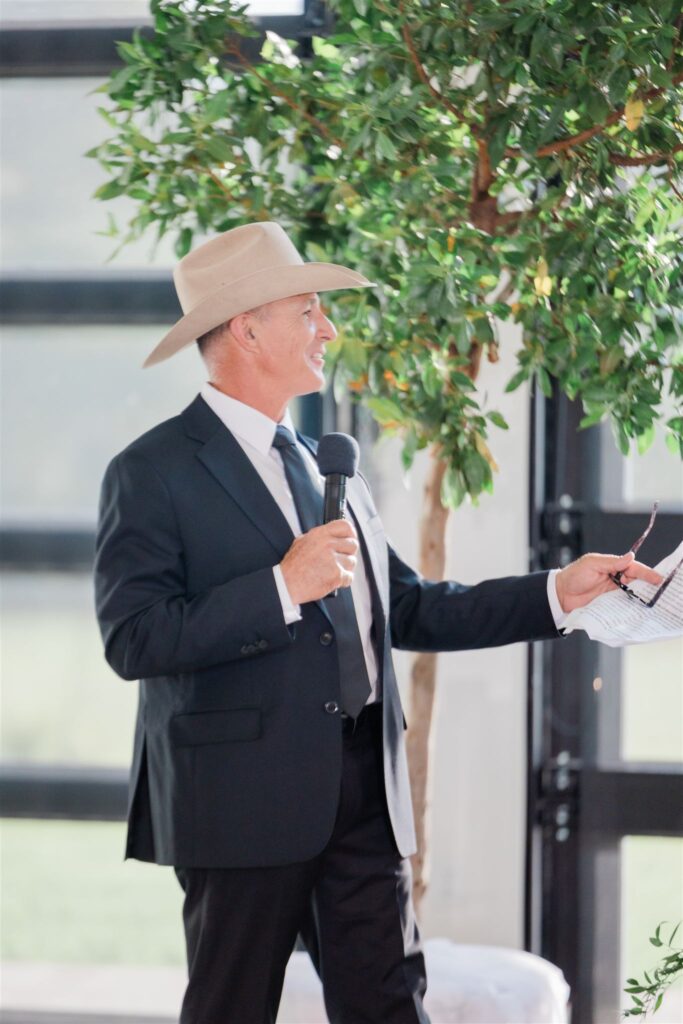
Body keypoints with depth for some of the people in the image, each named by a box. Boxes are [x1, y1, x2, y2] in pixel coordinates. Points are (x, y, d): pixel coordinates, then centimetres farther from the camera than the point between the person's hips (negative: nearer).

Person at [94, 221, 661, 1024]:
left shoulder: (327, 468, 18)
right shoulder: (152, 474, -7)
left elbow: (408, 611, 19)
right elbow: (133, 639, -17)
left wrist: (556, 595, 12)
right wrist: (282, 587, -20)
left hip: (364, 793, 7)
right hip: (244, 798, -7)